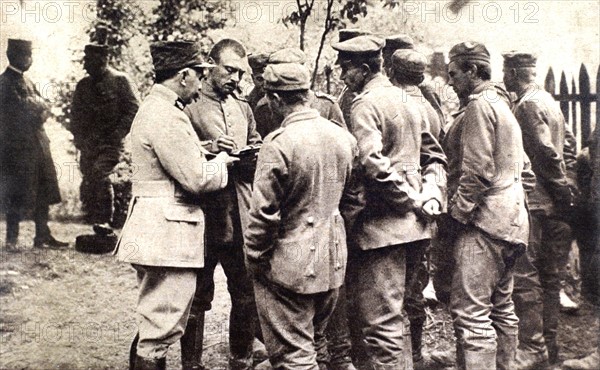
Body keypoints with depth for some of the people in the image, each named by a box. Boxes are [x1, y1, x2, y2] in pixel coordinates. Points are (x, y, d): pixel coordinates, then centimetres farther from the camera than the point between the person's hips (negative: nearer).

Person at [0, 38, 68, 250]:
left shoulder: (25, 80, 17)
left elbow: (43, 108, 14)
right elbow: (18, 111, -19)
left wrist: (41, 113, -7)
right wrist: (38, 114, -7)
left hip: (36, 144, 9)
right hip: (18, 146, -9)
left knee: (43, 192, 9)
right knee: (19, 195, -5)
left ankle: (43, 236, 15)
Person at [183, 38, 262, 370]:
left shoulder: (243, 107, 16)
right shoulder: (189, 105, -5)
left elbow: (256, 145, 25)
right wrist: (208, 148, -21)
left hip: (242, 217, 6)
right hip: (204, 215, -6)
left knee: (246, 293, 11)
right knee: (198, 296, 6)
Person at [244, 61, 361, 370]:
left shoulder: (279, 144, -20)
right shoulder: (344, 137, 1)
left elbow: (264, 213, -17)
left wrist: (255, 260, -5)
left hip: (289, 266, -7)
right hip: (333, 261, 7)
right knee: (313, 343, 23)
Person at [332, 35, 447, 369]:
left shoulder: (365, 105, -13)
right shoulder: (408, 101, 14)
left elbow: (373, 165, -25)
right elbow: (435, 156, 17)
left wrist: (412, 200, -15)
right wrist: (431, 196, 5)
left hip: (382, 226, -9)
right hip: (411, 226, 9)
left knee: (381, 323, -3)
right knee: (393, 314, 20)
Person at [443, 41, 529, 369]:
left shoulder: (479, 106, -11)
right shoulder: (501, 104, 20)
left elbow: (478, 171, -20)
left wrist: (457, 213, -13)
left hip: (484, 222, -11)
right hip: (509, 221, 11)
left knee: (471, 312, -12)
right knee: (501, 308, 17)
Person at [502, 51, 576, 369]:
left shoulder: (527, 105, -12)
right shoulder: (549, 101, 17)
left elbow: (546, 153, -19)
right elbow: (558, 149, 17)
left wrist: (563, 192, -13)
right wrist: (564, 193, 14)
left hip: (534, 204, -10)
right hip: (554, 206, 10)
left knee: (524, 277, -5)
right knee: (549, 277, 14)